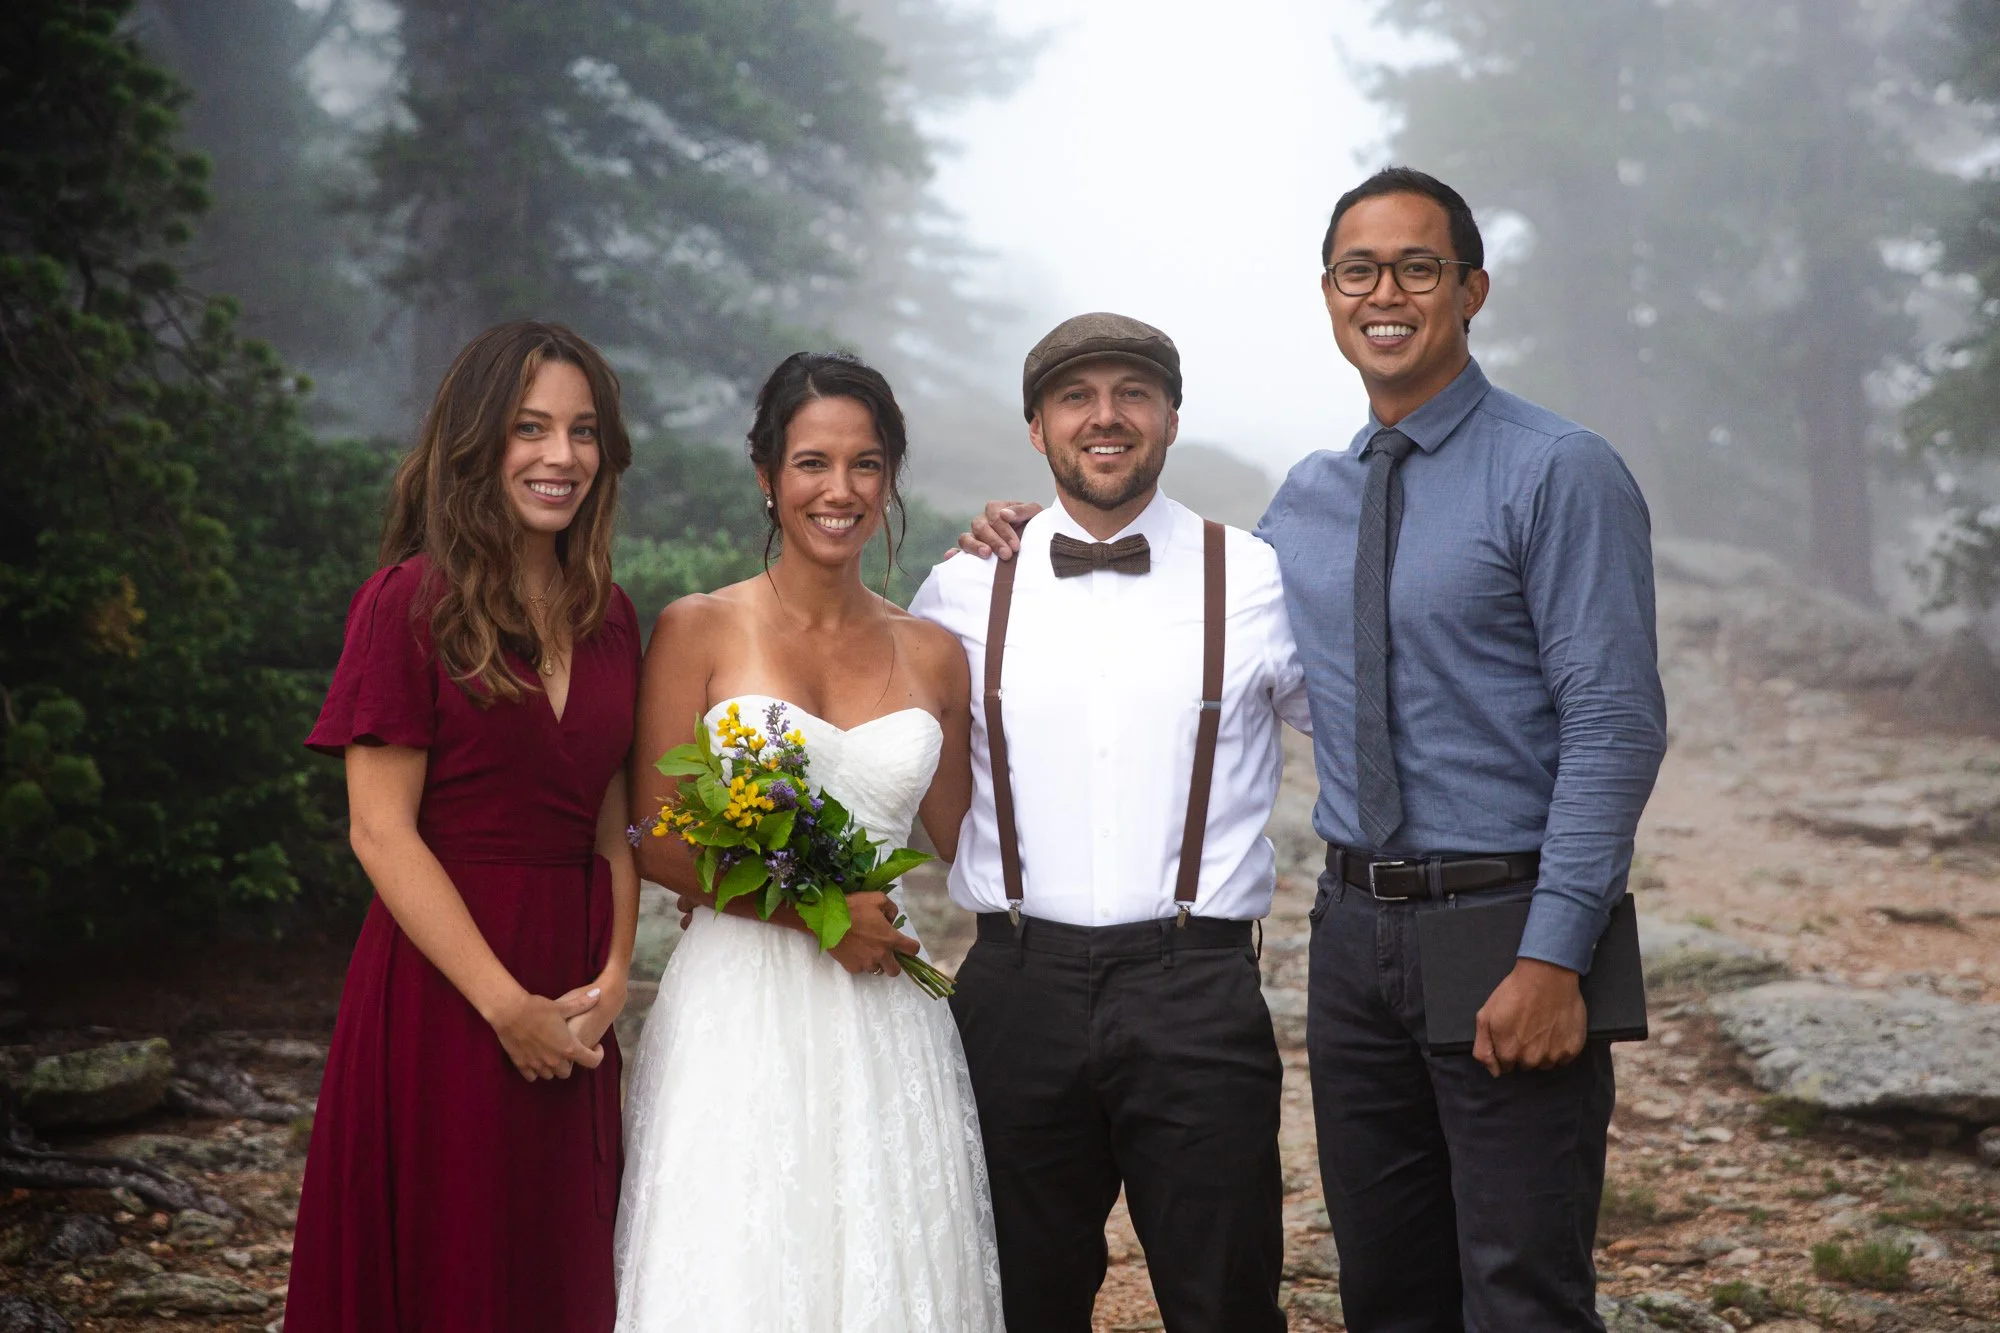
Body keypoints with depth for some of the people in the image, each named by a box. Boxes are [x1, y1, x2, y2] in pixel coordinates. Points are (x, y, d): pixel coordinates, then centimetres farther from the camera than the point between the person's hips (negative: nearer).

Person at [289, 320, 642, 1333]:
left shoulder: (607, 617, 9)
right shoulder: (411, 602, -8)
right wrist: (508, 1007, -15)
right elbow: (382, 832, -13)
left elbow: (610, 823, 11)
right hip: (441, 992, -5)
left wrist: (611, 980, -4)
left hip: (572, 1006, 6)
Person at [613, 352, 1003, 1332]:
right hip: (740, 1006, -3)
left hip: (886, 1020, 3)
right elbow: (654, 843, -3)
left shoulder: (931, 655, 9)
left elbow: (972, 844, 15)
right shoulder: (699, 631, 0)